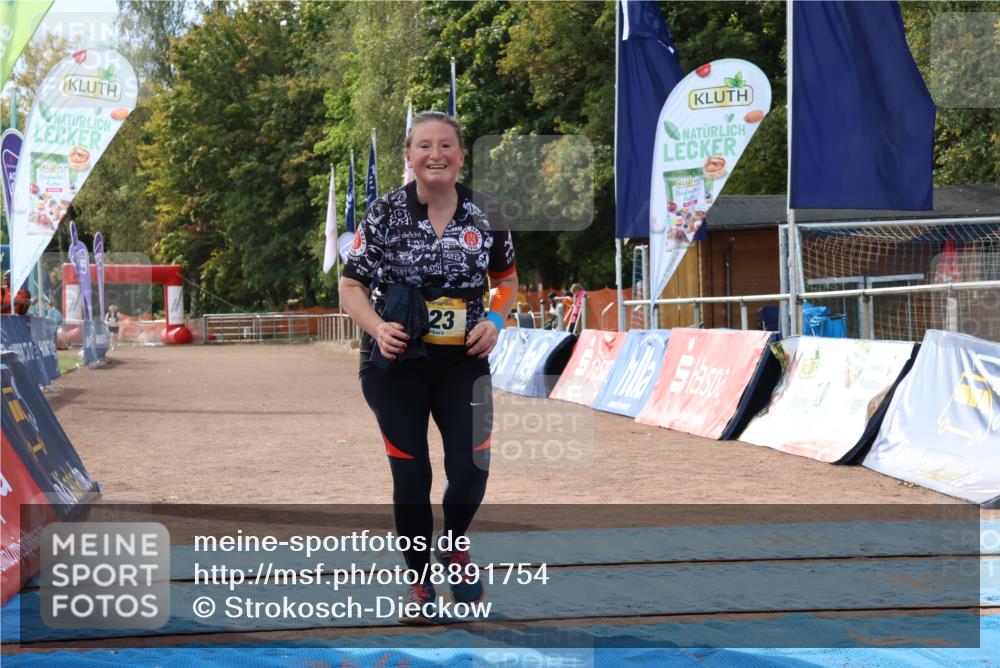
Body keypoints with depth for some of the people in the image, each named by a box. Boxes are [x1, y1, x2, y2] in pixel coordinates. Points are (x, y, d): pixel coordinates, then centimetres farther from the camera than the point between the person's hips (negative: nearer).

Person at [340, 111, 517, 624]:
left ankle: (454, 546, 28)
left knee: (471, 472, -6)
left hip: (463, 361, 1)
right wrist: (377, 327, -21)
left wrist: (495, 320, -7)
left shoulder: (485, 214, -1)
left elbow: (507, 279, 13)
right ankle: (419, 582, 23)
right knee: (410, 476, 4)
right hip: (397, 362, -1)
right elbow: (351, 286, -3)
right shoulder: (385, 213, -6)